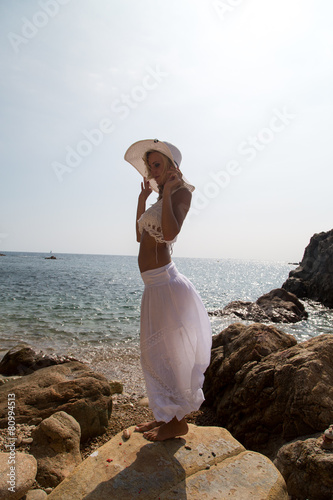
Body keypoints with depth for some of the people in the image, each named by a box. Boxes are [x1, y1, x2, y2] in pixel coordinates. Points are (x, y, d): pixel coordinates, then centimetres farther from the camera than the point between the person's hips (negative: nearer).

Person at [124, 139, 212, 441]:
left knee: (169, 353, 3)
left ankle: (178, 421, 21)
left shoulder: (180, 192, -7)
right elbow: (140, 235, 23)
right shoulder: (160, 200, 19)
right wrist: (142, 199, 22)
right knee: (155, 353, 17)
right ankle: (166, 415, 34)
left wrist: (167, 191, -15)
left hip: (166, 283, -9)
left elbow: (170, 232, -24)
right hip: (154, 284, 9)